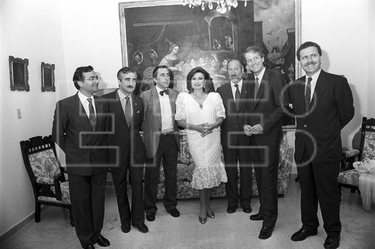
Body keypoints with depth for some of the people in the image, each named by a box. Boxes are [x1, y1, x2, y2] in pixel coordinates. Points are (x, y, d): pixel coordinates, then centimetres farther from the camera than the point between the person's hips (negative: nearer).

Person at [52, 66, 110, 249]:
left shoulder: (103, 103, 1)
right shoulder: (65, 105, -10)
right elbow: (58, 134, -2)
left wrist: (103, 149, 8)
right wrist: (72, 152, 3)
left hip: (100, 161, 3)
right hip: (78, 164, -3)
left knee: (98, 200, 14)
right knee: (81, 202, 11)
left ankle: (96, 233, 35)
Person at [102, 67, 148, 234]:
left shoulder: (139, 101, 5)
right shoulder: (106, 99, -9)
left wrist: (133, 136, 9)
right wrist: (110, 142, -2)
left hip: (136, 149, 3)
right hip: (116, 150, -3)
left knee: (137, 185, 9)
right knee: (120, 186, 12)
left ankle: (138, 219, 26)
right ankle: (125, 219, 31)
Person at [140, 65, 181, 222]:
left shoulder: (176, 94, 7)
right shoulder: (146, 95, -5)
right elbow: (140, 119, -5)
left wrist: (176, 132, 1)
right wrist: (148, 134, -10)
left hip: (172, 139, 4)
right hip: (154, 140, -3)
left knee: (171, 174, 15)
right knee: (151, 176, 8)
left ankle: (170, 204, 35)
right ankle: (150, 208, 27)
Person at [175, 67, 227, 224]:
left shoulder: (214, 96, 3)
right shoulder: (183, 97, -1)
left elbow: (221, 117, 5)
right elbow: (180, 120, -1)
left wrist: (212, 126, -15)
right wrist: (195, 127, -16)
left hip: (213, 137, 2)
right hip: (195, 139, -2)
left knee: (211, 170, 6)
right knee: (203, 169, -3)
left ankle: (206, 204, 26)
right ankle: (204, 206, 17)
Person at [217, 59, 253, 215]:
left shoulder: (251, 88, 4)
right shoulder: (221, 90, 6)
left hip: (246, 135, 0)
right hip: (228, 136, 1)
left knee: (246, 170, 8)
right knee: (230, 170, 8)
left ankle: (246, 201, 24)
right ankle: (232, 201, 23)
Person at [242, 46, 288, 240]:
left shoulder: (275, 77, -8)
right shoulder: (248, 79, 10)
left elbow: (282, 106, -11)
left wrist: (263, 126, -15)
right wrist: (246, 124, 1)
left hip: (269, 135, -5)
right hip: (253, 134, 6)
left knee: (268, 177, -1)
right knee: (259, 176, 13)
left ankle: (269, 220, 12)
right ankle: (264, 210, 29)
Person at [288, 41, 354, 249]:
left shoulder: (337, 82, -9)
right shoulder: (295, 86, 5)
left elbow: (347, 113, -2)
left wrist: (328, 131, 6)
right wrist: (307, 128, 4)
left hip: (326, 149, -4)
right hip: (302, 148, 5)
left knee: (328, 192, 9)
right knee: (306, 191, 17)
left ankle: (333, 232, 30)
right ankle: (309, 226, 36)